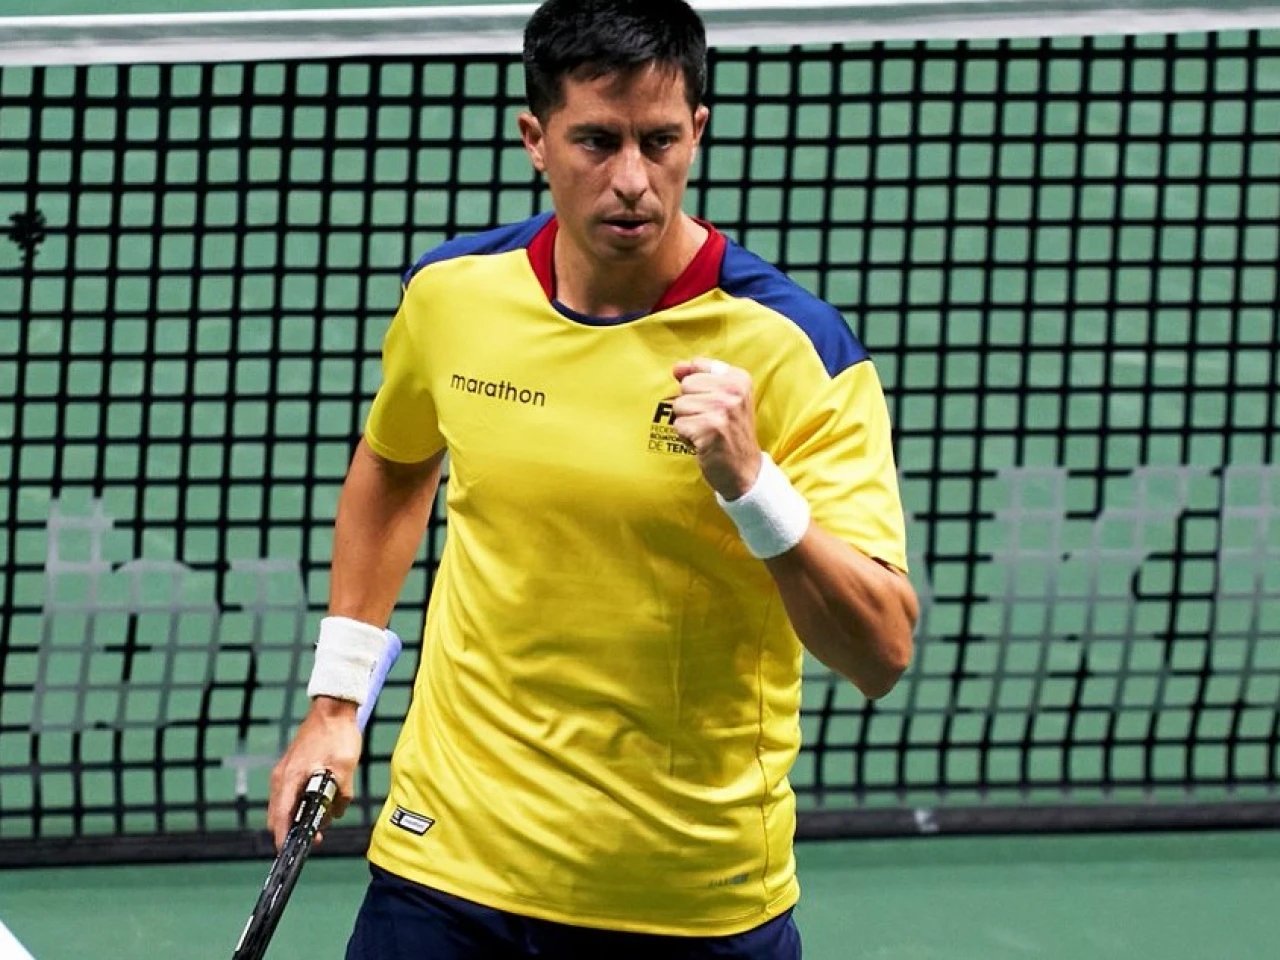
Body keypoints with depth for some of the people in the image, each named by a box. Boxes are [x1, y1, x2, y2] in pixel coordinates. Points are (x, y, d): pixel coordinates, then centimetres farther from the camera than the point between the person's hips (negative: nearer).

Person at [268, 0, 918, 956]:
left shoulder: (795, 347, -14)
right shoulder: (453, 292, -3)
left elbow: (882, 653, -18)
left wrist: (751, 481, -31)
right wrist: (334, 702, 17)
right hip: (452, 854, 2)